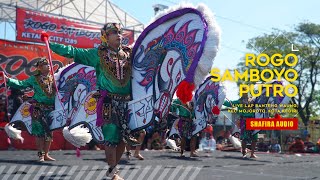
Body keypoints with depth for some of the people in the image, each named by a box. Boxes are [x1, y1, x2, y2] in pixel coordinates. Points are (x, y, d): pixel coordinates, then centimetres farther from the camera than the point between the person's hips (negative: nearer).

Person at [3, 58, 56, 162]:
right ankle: (40, 154, 5)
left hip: (51, 109, 3)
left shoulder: (54, 78, 10)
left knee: (49, 132, 5)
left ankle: (46, 154, 15)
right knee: (39, 131, -3)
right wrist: (8, 80, -1)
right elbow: (20, 84, 6)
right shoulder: (34, 79, 4)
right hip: (38, 109, -3)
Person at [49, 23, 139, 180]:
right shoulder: (98, 54, 0)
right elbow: (72, 51, -1)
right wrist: (49, 44, -5)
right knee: (112, 137, -5)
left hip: (127, 102, 4)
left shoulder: (129, 52, 8)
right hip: (109, 103, -4)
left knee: (124, 137, 6)